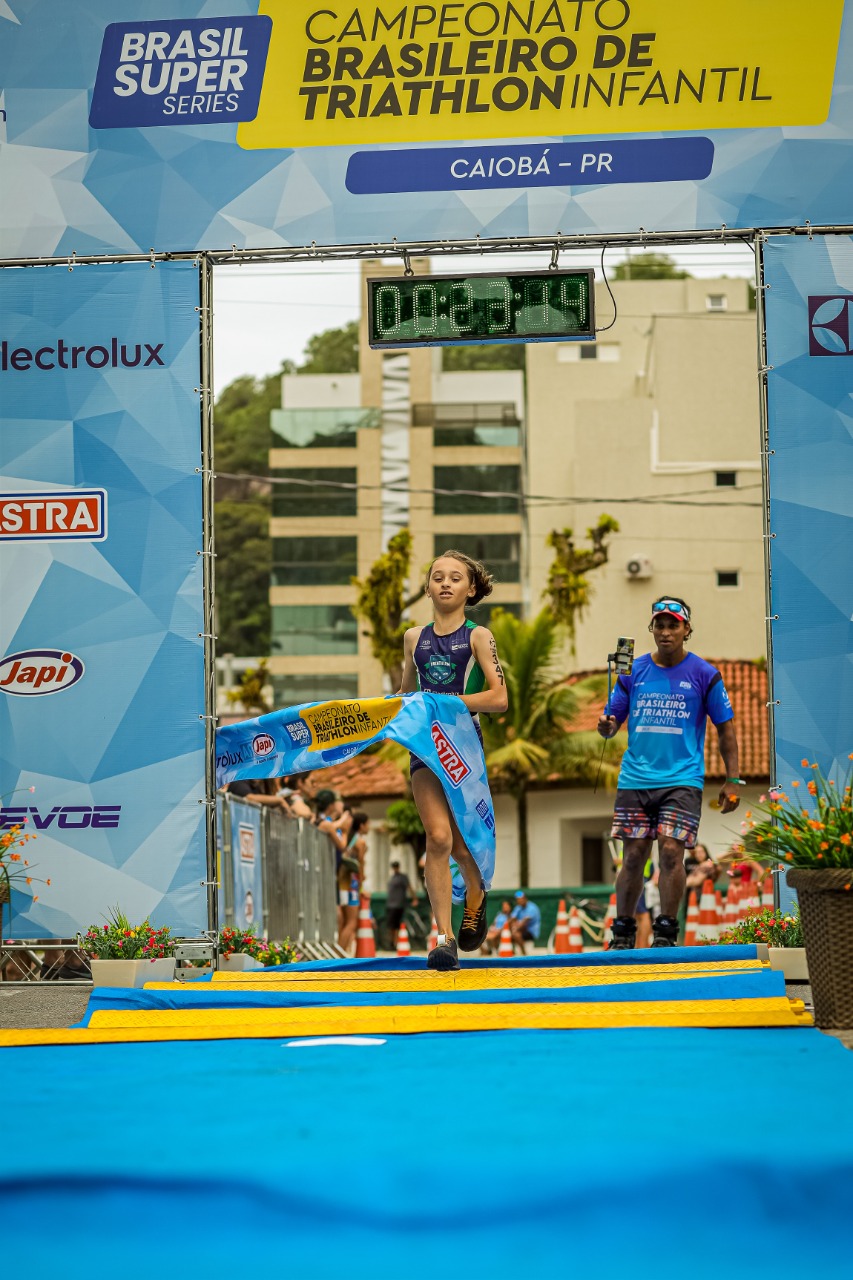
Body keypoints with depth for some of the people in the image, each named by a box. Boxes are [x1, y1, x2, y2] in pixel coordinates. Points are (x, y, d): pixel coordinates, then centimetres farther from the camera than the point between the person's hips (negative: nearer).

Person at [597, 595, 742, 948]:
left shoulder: (704, 674, 3)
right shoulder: (633, 671, 9)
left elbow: (725, 728, 6)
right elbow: (613, 719, 14)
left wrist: (732, 780, 1)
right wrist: (606, 726, -11)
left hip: (682, 781, -2)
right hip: (634, 780, 2)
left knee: (671, 851, -12)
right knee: (633, 855, 2)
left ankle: (666, 930, -4)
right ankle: (623, 930, 12)